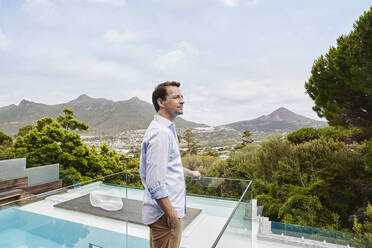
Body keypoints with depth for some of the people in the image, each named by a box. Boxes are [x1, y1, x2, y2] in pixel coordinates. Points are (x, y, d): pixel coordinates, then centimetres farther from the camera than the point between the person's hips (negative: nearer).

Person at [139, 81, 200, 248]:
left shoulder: (167, 129, 11)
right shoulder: (160, 133, -23)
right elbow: (155, 183, -26)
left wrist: (190, 172, 35)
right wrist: (171, 214, -19)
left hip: (167, 210, 10)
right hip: (164, 214, -10)